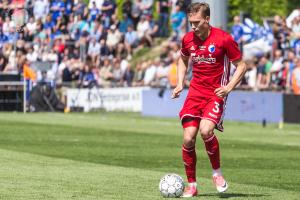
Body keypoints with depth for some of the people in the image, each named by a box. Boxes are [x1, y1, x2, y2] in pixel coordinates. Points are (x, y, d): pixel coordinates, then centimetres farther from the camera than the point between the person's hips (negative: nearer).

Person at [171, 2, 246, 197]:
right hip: (195, 92, 4)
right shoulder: (188, 39, 2)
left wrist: (228, 87, -16)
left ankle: (217, 172, -3)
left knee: (205, 130, -27)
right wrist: (180, 84, 9)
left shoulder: (223, 39, -12)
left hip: (216, 94, -4)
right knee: (188, 138, -7)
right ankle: (191, 185, 8)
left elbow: (241, 66, -3)